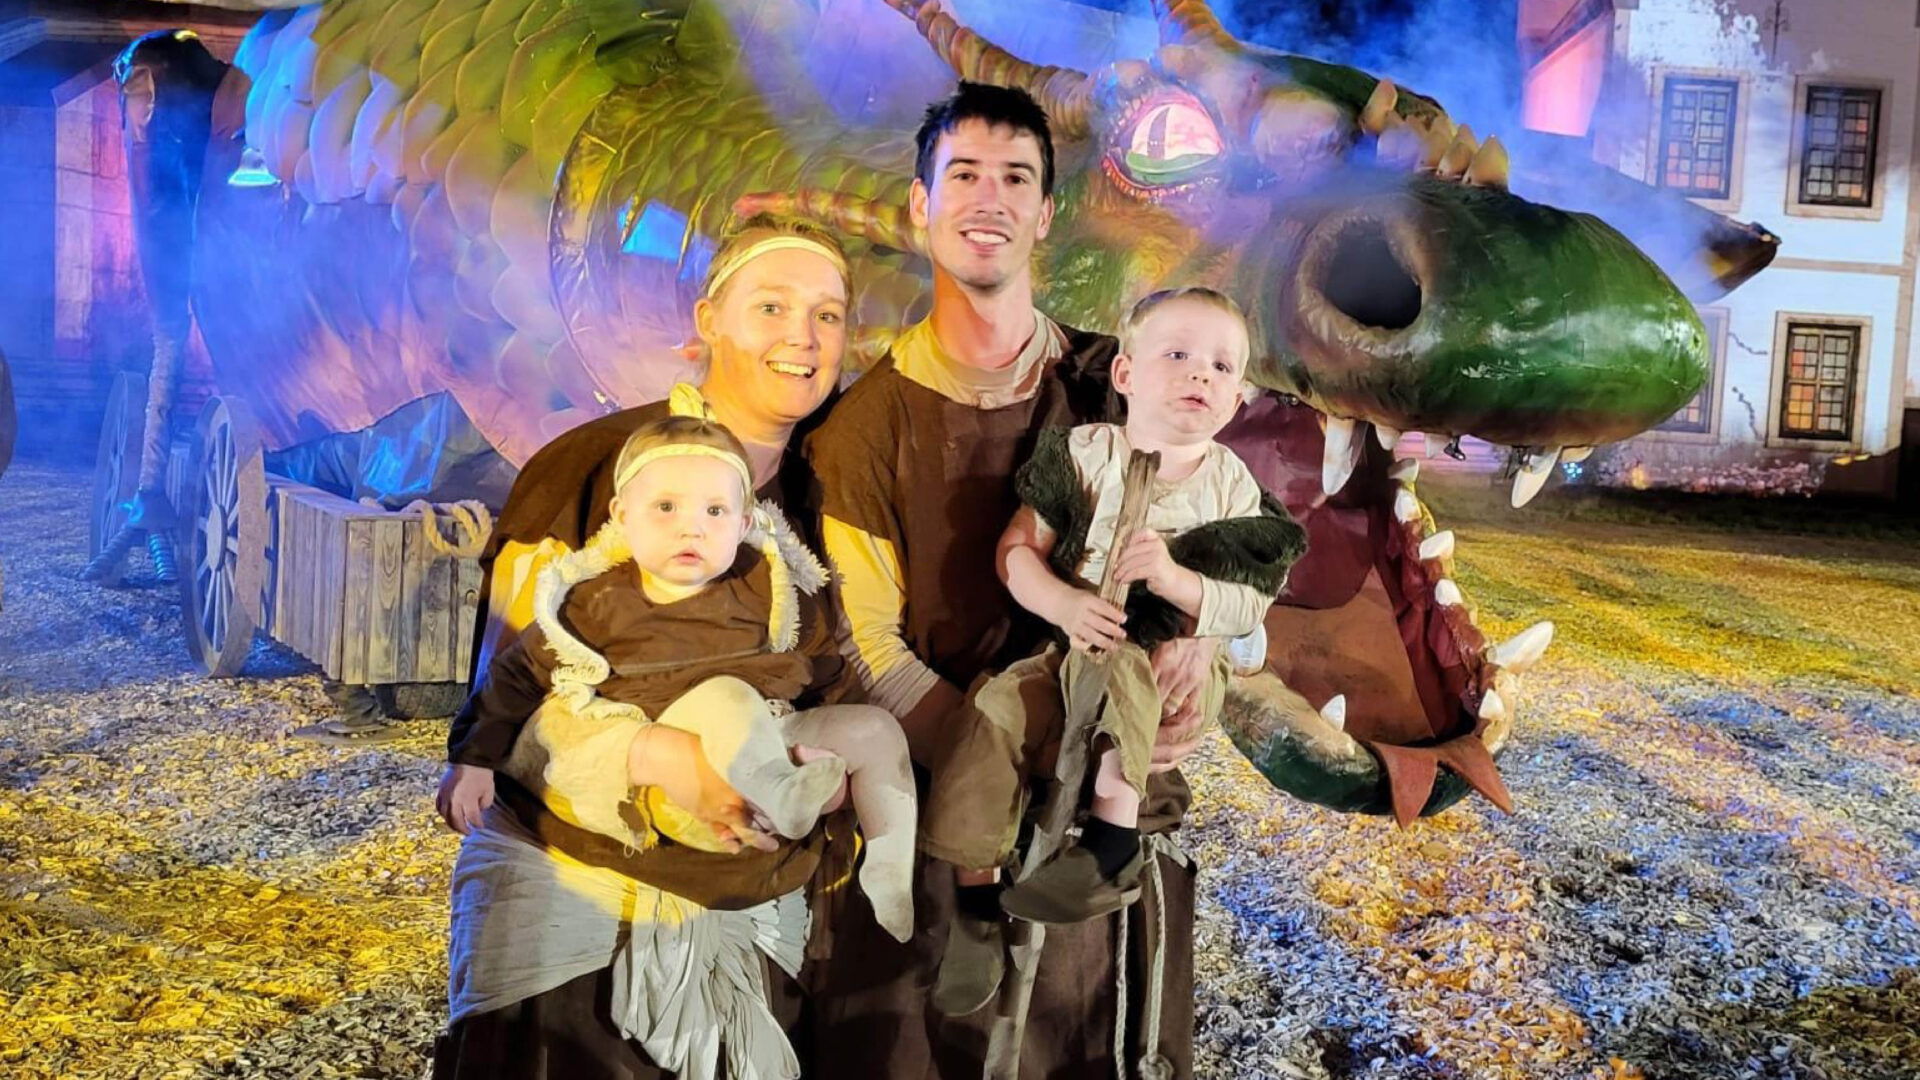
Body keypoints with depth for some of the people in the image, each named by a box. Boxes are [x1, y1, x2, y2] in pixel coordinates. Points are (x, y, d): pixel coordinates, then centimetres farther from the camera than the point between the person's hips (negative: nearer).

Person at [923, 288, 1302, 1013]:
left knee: (1119, 659, -34)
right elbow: (1018, 551, -2)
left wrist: (1176, 580, -24)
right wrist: (1066, 606, -22)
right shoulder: (1083, 454, 0)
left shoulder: (1231, 486, -1)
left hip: (1180, 668, -1)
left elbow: (1248, 610, -5)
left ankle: (1113, 839, -29)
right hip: (1070, 651, 2)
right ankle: (974, 899, -16)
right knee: (996, 709, -23)